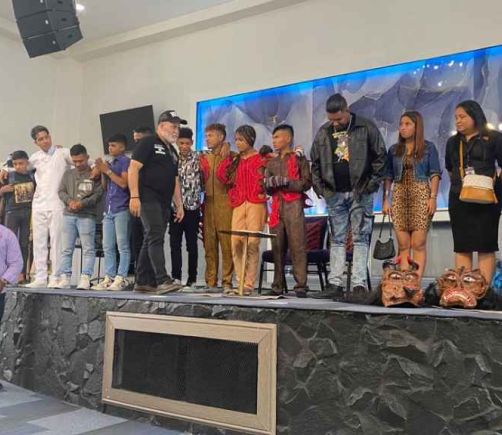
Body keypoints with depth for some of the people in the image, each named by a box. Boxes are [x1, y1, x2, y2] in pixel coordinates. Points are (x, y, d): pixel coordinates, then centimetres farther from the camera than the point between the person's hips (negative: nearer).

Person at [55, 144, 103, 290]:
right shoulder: (68, 174, 17)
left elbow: (98, 194, -6)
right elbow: (61, 191, 12)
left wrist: (82, 203, -17)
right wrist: (70, 201, -8)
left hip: (87, 216, -4)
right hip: (69, 215, 5)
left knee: (88, 249, -5)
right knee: (67, 249, 4)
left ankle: (85, 278, -5)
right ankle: (64, 277, 7)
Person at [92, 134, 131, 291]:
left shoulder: (125, 161, -2)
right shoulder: (110, 163, 19)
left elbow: (123, 183, -13)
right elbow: (105, 186, 20)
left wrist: (107, 170, -7)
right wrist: (102, 171, 6)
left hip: (121, 209, -8)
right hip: (108, 210, 8)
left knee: (122, 246, -5)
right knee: (107, 247, 7)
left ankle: (121, 278, -3)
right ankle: (109, 277, 12)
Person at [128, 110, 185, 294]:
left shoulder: (172, 152, 24)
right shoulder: (148, 143, -1)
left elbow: (175, 180, 24)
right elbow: (133, 168, -10)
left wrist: (179, 205, 17)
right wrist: (134, 196, -19)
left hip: (164, 203, 8)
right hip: (148, 199, -8)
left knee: (151, 241, 8)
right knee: (156, 237, -16)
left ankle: (143, 282, 13)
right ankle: (163, 280, -21)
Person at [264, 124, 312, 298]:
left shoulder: (299, 158, 5)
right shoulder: (272, 163, 22)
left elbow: (306, 183, -3)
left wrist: (286, 182, -11)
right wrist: (270, 184, -2)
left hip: (294, 206, -5)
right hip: (276, 207, 5)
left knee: (297, 246, -9)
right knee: (277, 247, 3)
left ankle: (301, 285, -7)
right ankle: (278, 286, 9)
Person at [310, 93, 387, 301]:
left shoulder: (366, 128, -2)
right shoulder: (323, 132, 9)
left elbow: (381, 156, 0)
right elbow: (315, 161, 16)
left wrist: (373, 181, -8)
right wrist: (318, 184, 4)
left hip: (359, 192, -4)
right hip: (334, 194, 4)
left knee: (360, 238, -3)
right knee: (337, 240, 7)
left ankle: (359, 284, 0)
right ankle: (335, 284, 10)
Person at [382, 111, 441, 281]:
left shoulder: (428, 147, 7)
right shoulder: (394, 150, 14)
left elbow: (435, 174, 1)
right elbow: (388, 176, 12)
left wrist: (433, 197, -9)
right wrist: (386, 199, 4)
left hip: (420, 196, -3)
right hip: (399, 197, 3)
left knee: (418, 244, -6)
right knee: (403, 245, 1)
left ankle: (417, 282, -5)